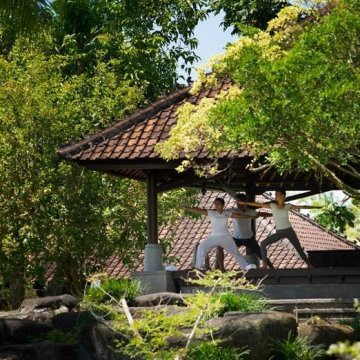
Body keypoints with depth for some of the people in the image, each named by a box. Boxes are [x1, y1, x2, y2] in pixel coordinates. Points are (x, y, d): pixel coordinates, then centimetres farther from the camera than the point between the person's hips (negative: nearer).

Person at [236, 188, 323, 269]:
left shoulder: (288, 206, 1)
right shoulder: (272, 205, 1)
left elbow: (302, 207, 6)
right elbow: (258, 204, -4)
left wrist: (316, 207, 6)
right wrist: (244, 202, -9)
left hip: (289, 230, -1)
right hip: (279, 232, 1)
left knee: (299, 249, -1)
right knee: (263, 244, -13)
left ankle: (310, 266, 9)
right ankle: (264, 265, -10)